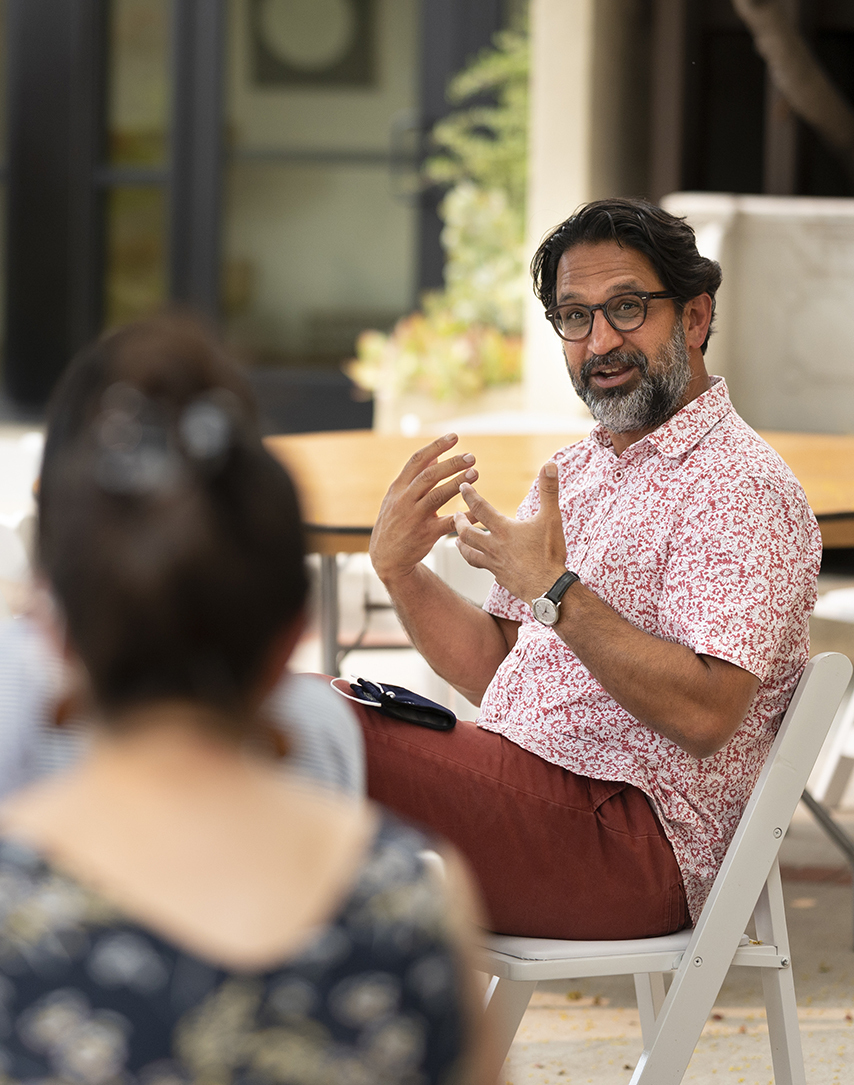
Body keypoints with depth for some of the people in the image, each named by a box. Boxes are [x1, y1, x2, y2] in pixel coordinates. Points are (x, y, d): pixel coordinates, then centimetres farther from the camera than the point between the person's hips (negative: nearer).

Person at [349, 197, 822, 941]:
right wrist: (400, 569, 1)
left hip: (631, 838, -9)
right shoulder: (574, 474, 19)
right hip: (520, 783, 9)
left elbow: (706, 715, -21)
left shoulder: (740, 488, -10)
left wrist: (556, 592, -25)